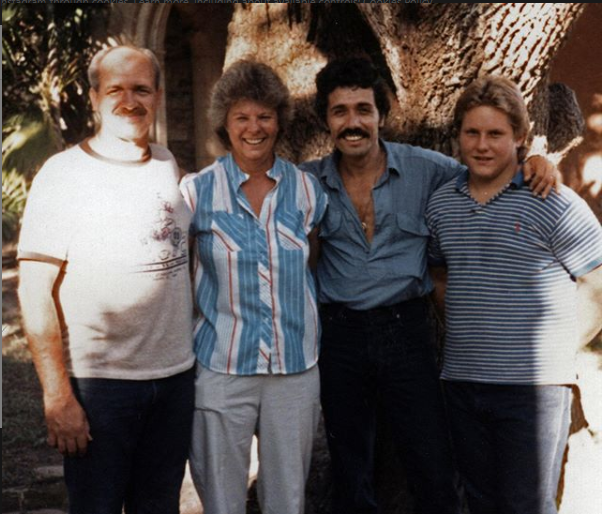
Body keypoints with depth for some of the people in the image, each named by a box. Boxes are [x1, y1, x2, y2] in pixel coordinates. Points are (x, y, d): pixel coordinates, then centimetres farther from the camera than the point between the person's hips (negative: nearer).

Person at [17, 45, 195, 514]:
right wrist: (57, 395, -16)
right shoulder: (64, 174, -8)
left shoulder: (169, 167, 7)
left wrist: (199, 352, 9)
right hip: (99, 382, -5)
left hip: (176, 374, 5)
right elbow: (35, 292, -11)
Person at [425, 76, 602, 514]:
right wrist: (467, 329, 12)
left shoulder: (553, 203, -8)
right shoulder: (441, 204, 8)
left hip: (533, 385, -5)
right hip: (462, 381, 5)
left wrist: (556, 348, -4)